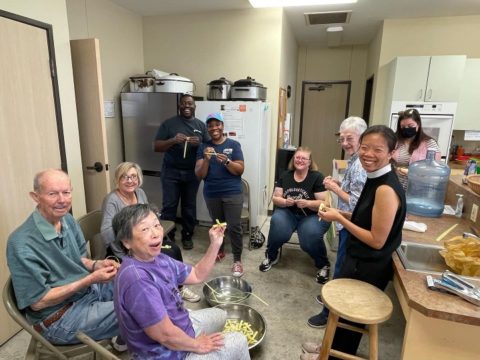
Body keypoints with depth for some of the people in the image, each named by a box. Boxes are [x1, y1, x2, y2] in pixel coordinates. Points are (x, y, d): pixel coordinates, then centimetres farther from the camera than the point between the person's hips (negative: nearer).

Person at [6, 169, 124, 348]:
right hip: (59, 318, -7)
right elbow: (38, 302, -22)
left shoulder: (67, 220, -3)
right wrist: (91, 279, -25)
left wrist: (96, 264, -13)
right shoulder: (22, 243, -27)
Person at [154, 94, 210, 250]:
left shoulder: (201, 125, 6)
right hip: (171, 172, -2)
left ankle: (187, 236, 26)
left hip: (192, 173, 2)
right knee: (169, 206, 1)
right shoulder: (168, 123, -1)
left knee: (189, 206, 10)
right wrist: (173, 140, -23)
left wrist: (199, 144, -17)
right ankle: (167, 237, 18)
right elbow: (157, 147, -5)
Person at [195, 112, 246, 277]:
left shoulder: (234, 145, -2)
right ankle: (219, 251, 39)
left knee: (234, 227, -6)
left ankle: (237, 260, 9)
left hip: (232, 193, -2)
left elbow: (240, 170, -7)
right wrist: (206, 160, -21)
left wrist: (226, 161, -24)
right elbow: (200, 175, -3)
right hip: (211, 194, 3)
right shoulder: (203, 147, 3)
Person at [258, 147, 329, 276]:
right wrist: (285, 201, -15)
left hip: (309, 216, -2)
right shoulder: (285, 175, 7)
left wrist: (307, 203, -24)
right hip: (287, 212, 2)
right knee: (278, 227, -31)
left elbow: (323, 203, -7)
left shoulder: (317, 177, -3)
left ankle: (323, 264, 4)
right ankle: (271, 256, 1)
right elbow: (275, 198, 7)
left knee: (312, 237, -31)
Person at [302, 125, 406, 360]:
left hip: (368, 268, -9)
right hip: (360, 260, 9)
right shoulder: (375, 179, 1)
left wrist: (339, 219, -21)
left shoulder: (386, 189, -28)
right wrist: (340, 213, -2)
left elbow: (377, 240, -26)